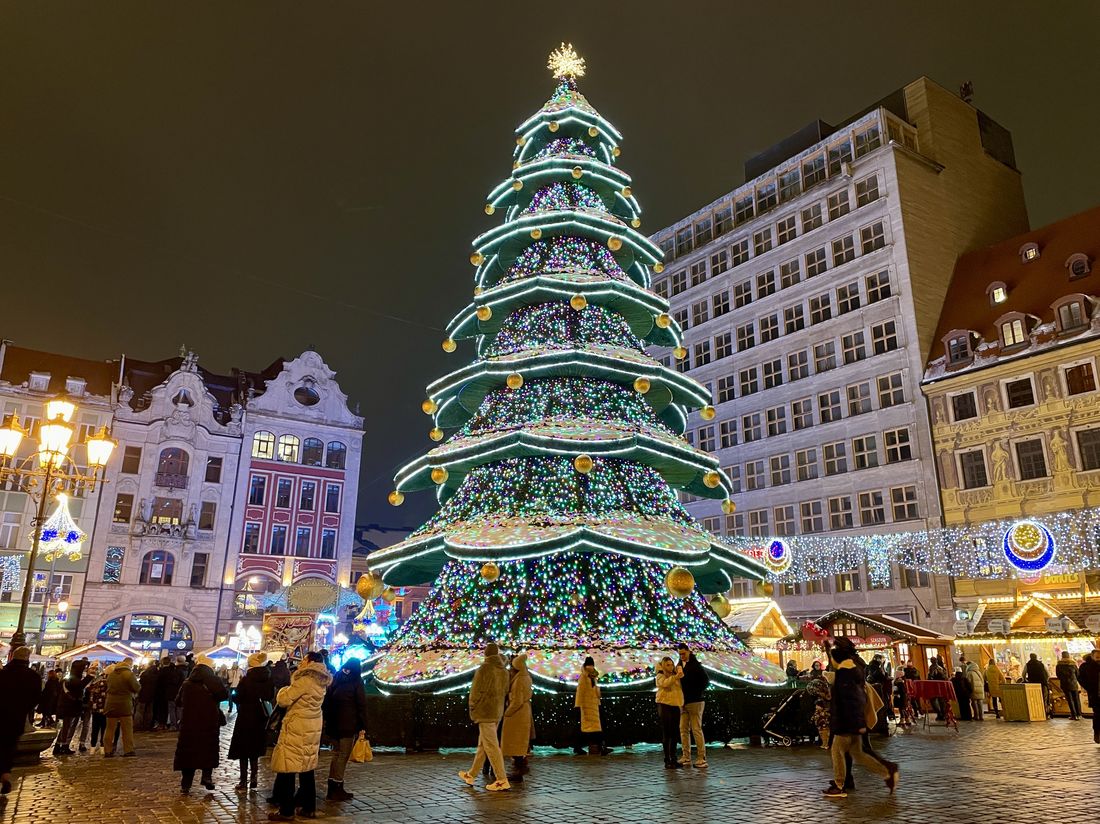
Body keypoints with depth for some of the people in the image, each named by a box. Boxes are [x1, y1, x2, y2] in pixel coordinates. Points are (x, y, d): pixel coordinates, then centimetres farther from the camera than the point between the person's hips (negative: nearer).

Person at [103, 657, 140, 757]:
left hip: (111, 705, 5)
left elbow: (108, 686, 17)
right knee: (127, 729, 4)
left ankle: (107, 751, 12)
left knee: (110, 729, 11)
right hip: (125, 704, -5)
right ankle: (128, 750, 4)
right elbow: (137, 688, -11)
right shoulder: (129, 674, -13)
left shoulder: (111, 674, 7)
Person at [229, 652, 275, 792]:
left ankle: (243, 782, 7)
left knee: (243, 750, 5)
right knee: (255, 749, 17)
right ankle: (253, 779, 18)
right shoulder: (269, 680, -3)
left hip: (246, 717, -4)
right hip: (261, 718, 5)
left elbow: (237, 698, -11)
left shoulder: (246, 680, -16)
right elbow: (271, 698, 8)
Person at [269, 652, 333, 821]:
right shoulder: (321, 682, 7)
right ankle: (309, 808, 19)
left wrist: (284, 690, 3)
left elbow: (284, 700, -15)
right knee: (307, 769, 14)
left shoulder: (305, 680, -19)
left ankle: (286, 811, 4)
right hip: (312, 728, 9)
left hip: (297, 728, -9)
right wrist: (291, 689, 13)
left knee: (287, 769, 0)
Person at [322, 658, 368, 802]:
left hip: (333, 724, 7)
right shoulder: (356, 682, -5)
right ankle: (337, 790, -3)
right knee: (343, 755, -3)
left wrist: (327, 720, 17)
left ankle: (332, 789, 15)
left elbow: (327, 701, 15)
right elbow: (361, 705, -9)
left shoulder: (336, 679, 13)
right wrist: (363, 726, -6)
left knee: (336, 754, 13)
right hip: (349, 724, -7)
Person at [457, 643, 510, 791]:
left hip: (485, 711, -7)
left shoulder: (484, 669, -14)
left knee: (491, 746, -5)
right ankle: (471, 775, 26)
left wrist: (472, 708, 0)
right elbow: (505, 691, 9)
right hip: (497, 712, 8)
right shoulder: (504, 671, 7)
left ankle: (502, 780, -7)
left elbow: (476, 691, -12)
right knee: (482, 744, 16)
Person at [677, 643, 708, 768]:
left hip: (695, 702, -7)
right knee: (683, 729, 6)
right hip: (683, 702, 7)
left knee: (696, 729, -6)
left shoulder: (696, 666, -10)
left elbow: (706, 680, -15)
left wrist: (698, 693, -13)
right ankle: (686, 757, 12)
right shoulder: (679, 665, 11)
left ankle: (702, 758, -2)